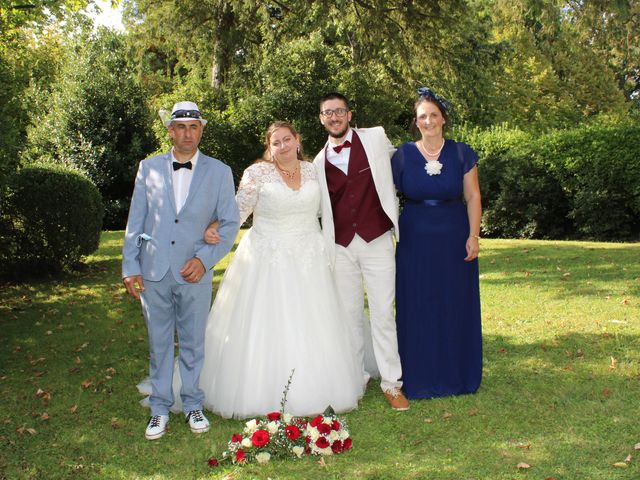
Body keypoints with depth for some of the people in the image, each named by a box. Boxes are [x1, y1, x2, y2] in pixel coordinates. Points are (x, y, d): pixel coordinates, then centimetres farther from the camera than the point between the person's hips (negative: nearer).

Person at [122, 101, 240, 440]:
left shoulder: (219, 172, 3)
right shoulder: (149, 168, 5)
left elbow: (230, 222, 1)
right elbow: (135, 221, 6)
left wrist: (205, 258, -11)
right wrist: (130, 267, 1)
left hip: (195, 273, -1)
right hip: (154, 272, 1)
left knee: (193, 342, 10)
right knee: (158, 343, 10)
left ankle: (193, 405, 27)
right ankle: (160, 408, 24)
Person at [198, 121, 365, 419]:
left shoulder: (311, 170, 8)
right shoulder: (258, 172, -4)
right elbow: (238, 209, -8)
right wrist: (213, 227, -24)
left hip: (308, 260, 4)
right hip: (268, 260, -4)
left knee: (309, 328, 7)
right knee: (265, 329, -2)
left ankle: (311, 392, 20)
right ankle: (262, 395, 10)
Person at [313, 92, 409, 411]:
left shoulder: (376, 138, 2)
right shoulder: (319, 162, 8)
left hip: (377, 241, -2)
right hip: (341, 246, 3)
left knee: (383, 313, -2)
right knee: (349, 314, 8)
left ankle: (391, 383, 8)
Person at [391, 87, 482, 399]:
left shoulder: (461, 154, -1)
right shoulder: (402, 156, -2)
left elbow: (473, 197, 1)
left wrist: (473, 236, -7)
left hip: (454, 239, 0)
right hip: (415, 241, 0)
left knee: (457, 308, 8)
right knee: (417, 309, 5)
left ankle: (458, 376, 25)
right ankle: (421, 378, 19)